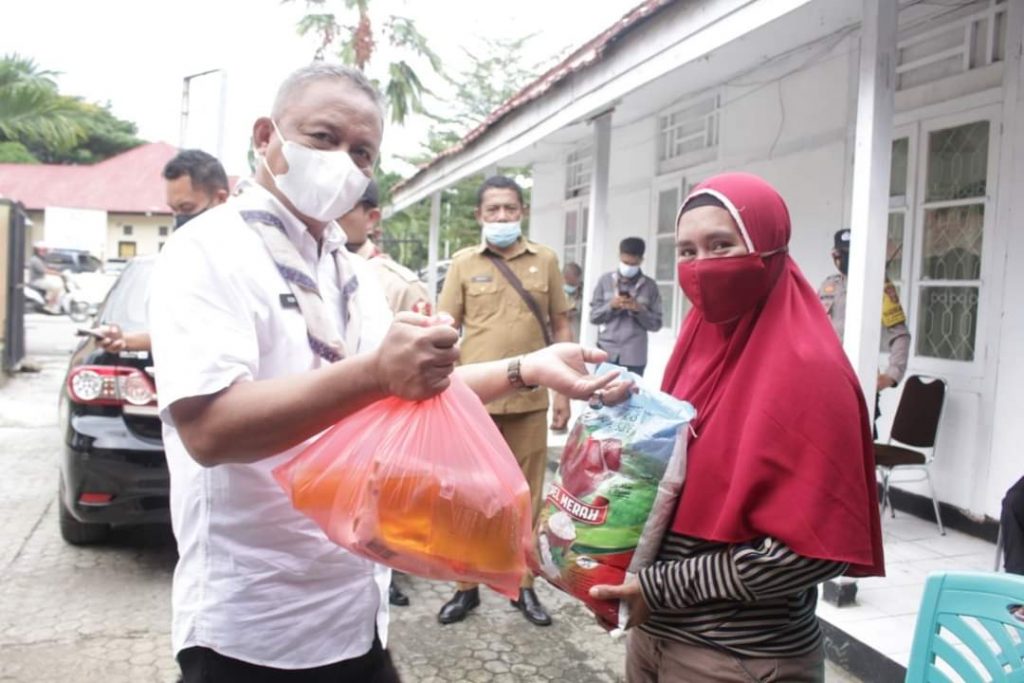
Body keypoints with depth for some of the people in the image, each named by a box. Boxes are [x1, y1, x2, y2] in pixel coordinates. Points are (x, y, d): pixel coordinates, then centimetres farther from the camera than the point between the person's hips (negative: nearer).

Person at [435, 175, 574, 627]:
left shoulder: (545, 260, 4)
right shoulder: (463, 263, 2)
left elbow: (561, 327, 8)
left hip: (530, 399, 1)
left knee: (526, 497, 10)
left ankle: (525, 586, 26)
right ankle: (467, 586, 24)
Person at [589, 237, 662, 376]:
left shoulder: (650, 286, 4)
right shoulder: (605, 280, 6)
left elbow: (656, 324, 3)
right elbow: (593, 316, 6)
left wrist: (639, 310, -13)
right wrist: (611, 306, -12)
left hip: (634, 357, -1)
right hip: (606, 353, 1)